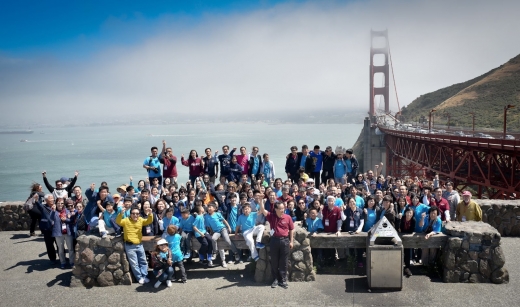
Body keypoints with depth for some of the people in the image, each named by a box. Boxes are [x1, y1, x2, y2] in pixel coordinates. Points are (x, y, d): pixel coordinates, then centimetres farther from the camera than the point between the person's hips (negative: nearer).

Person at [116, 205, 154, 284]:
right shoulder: (126, 220, -8)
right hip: (130, 246, -4)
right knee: (134, 263, 3)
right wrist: (121, 214, -41)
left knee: (143, 261, 10)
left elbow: (149, 221, -5)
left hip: (139, 245, 4)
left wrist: (150, 215, -26)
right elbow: (118, 222, -23)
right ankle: (139, 277, 15)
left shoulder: (141, 220, 2)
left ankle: (144, 276, 21)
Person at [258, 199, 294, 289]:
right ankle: (276, 279, 20)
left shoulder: (288, 217, -2)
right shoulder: (271, 216, -1)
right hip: (274, 240, 1)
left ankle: (283, 280, 14)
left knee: (283, 262, 5)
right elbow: (262, 210, -15)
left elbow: (291, 230, 5)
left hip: (285, 240, -1)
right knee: (274, 261, 8)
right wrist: (261, 200, -27)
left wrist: (291, 241, 3)